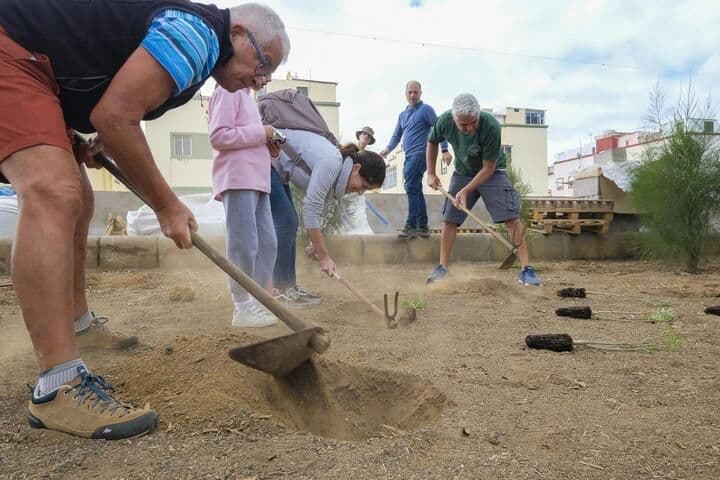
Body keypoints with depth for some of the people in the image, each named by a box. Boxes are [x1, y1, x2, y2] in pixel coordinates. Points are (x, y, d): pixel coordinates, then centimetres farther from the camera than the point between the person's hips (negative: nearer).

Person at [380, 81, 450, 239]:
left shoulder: (425, 109, -1)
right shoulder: (403, 114, 21)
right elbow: (397, 135, 21)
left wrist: (445, 150, -16)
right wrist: (388, 148, 2)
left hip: (419, 154, -8)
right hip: (409, 156, 8)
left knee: (411, 188, -16)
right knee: (416, 190, 9)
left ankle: (411, 226, -16)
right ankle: (422, 226, 14)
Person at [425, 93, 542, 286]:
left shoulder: (490, 126, -33)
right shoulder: (444, 122, -22)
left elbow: (488, 167, -25)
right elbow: (432, 142, 2)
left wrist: (465, 191, -29)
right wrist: (431, 173, -2)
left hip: (492, 173, -3)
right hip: (462, 173, 3)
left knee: (512, 218, -15)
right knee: (449, 219, -2)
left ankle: (526, 270, -13)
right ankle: (442, 268, 9)